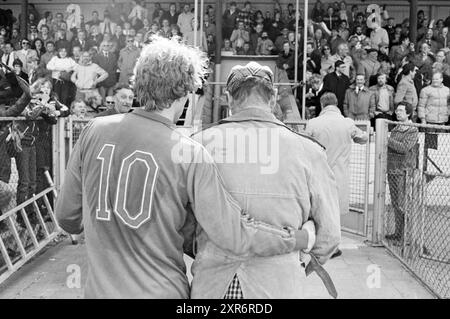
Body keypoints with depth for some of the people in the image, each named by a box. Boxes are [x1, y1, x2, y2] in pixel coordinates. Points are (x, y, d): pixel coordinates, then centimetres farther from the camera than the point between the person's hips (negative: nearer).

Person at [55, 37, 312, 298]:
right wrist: (301, 238, -3)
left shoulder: (94, 131, -5)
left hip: (100, 289, 3)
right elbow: (234, 235, -16)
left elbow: (67, 217, 4)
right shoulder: (192, 155, -15)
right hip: (162, 291, -3)